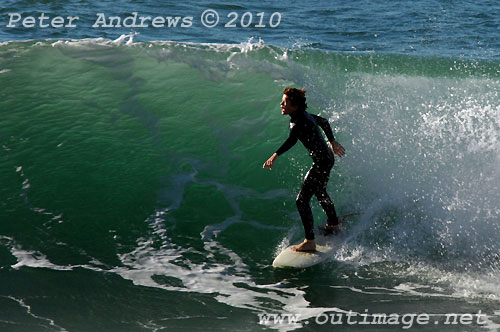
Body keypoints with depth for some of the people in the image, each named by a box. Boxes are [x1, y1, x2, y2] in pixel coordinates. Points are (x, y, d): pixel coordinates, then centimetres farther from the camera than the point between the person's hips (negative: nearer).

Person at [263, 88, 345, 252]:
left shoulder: (298, 121, -22)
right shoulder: (305, 115, 7)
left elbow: (292, 140, -42)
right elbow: (324, 122, 24)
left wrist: (275, 155, -52)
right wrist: (332, 142, 37)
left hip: (322, 162, -11)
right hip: (327, 158, 11)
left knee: (302, 200, -11)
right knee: (320, 192, 32)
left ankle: (310, 242, -13)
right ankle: (334, 225, 54)